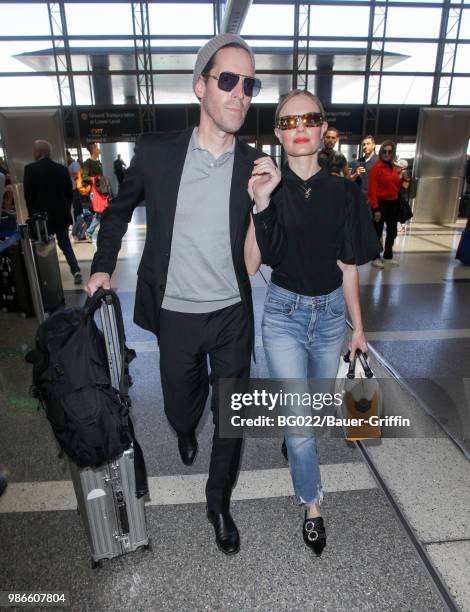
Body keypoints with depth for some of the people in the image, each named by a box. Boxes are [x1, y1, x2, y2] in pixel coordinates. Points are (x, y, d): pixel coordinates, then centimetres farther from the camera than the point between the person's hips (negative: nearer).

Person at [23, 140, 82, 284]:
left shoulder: (30, 169, -8)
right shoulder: (62, 169, 1)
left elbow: (28, 196, -7)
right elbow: (69, 193, 5)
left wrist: (33, 215, 5)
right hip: (61, 215, 3)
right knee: (65, 244, 14)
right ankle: (76, 271, 0)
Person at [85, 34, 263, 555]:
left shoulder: (255, 166, -5)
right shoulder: (155, 152, -7)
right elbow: (119, 208, 11)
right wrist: (103, 265, 7)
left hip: (233, 315, 1)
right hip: (176, 315, 0)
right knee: (180, 405, 20)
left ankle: (218, 502, 36)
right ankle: (186, 433, 59)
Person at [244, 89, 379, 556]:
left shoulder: (343, 193, -3)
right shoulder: (266, 187, -9)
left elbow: (348, 268, 1)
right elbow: (249, 266, -16)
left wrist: (358, 327, 6)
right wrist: (260, 205, -28)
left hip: (330, 312, 3)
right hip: (284, 314, -3)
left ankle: (292, 436, 58)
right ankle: (312, 506, 27)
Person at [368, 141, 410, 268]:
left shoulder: (394, 168, 10)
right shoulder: (376, 168, -12)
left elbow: (397, 187, 19)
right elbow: (372, 190, -17)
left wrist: (403, 178, 1)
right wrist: (376, 208, -22)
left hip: (393, 203, 8)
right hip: (381, 203, -8)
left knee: (392, 231, 16)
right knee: (378, 231, 0)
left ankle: (388, 256, 31)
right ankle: (375, 258, 12)